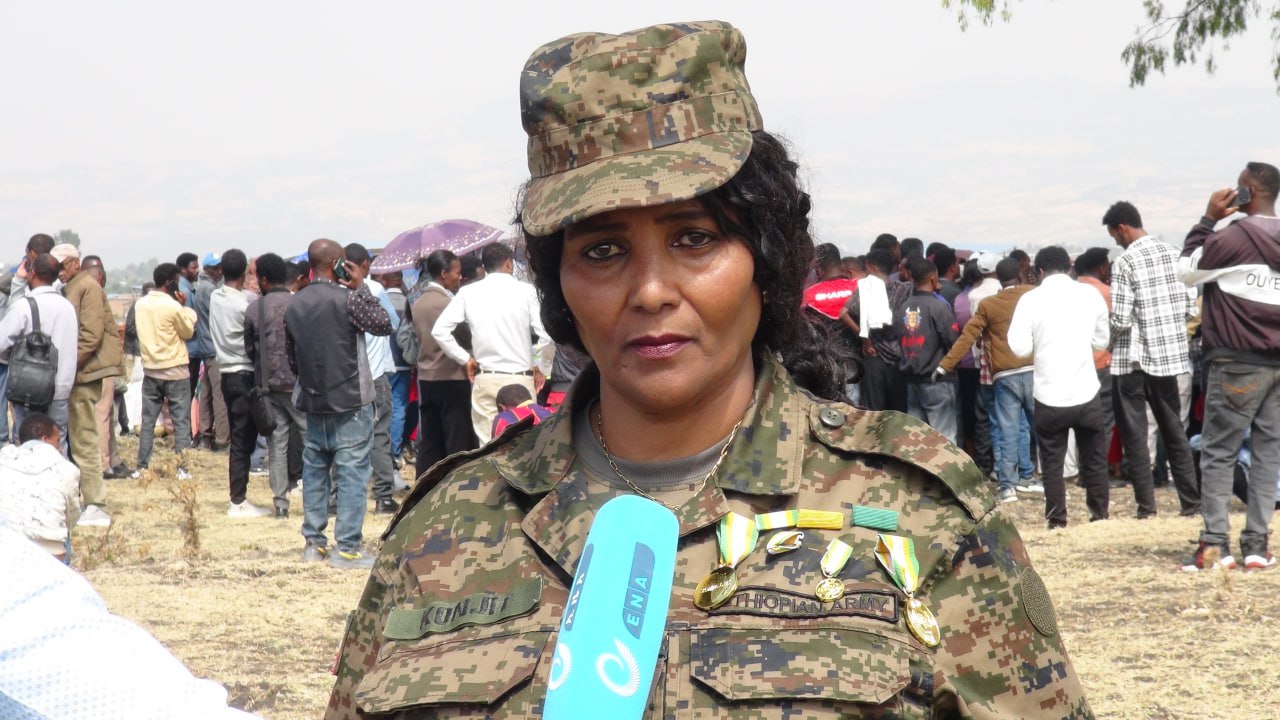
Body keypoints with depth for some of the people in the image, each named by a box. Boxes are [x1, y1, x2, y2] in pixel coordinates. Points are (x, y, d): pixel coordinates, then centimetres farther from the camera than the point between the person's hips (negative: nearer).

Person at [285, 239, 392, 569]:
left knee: (314, 470, 14)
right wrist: (361, 287, -1)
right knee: (351, 473, -4)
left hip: (313, 402, 7)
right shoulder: (347, 298, -15)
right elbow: (383, 324, -5)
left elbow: (291, 358, 13)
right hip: (350, 401, -6)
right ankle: (347, 547, -7)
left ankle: (313, 542, 16)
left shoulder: (294, 305, 7)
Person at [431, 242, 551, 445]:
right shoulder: (525, 290, -2)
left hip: (484, 380, 2)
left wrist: (465, 359, 8)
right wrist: (538, 367, 8)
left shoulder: (468, 292, 4)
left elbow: (439, 330, -1)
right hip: (520, 379, -2)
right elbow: (544, 336, -7)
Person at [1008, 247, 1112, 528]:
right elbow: (1102, 339, 8)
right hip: (1086, 392, 1)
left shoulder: (1031, 299, -6)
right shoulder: (1090, 294, -1)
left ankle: (1057, 520, 6)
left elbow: (1019, 347, -10)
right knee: (1094, 459, 14)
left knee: (1052, 462, 8)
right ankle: (1100, 514, 18)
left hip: (1049, 396, -1)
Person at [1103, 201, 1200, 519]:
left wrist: (1104, 333, 3)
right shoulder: (1171, 254, 5)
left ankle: (1146, 506, 0)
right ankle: (1192, 502, 12)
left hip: (1133, 359, -6)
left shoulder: (1125, 262, -13)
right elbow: (1185, 306, 7)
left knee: (1135, 435, 2)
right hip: (1169, 355, 6)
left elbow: (1120, 320, -17)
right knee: (1174, 431, 13)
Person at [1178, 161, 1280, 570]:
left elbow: (1187, 271, -3)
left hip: (1238, 363, -6)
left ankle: (1215, 543, -5)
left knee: (1218, 452, 0)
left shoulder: (1236, 236, -12)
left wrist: (1208, 220, 0)